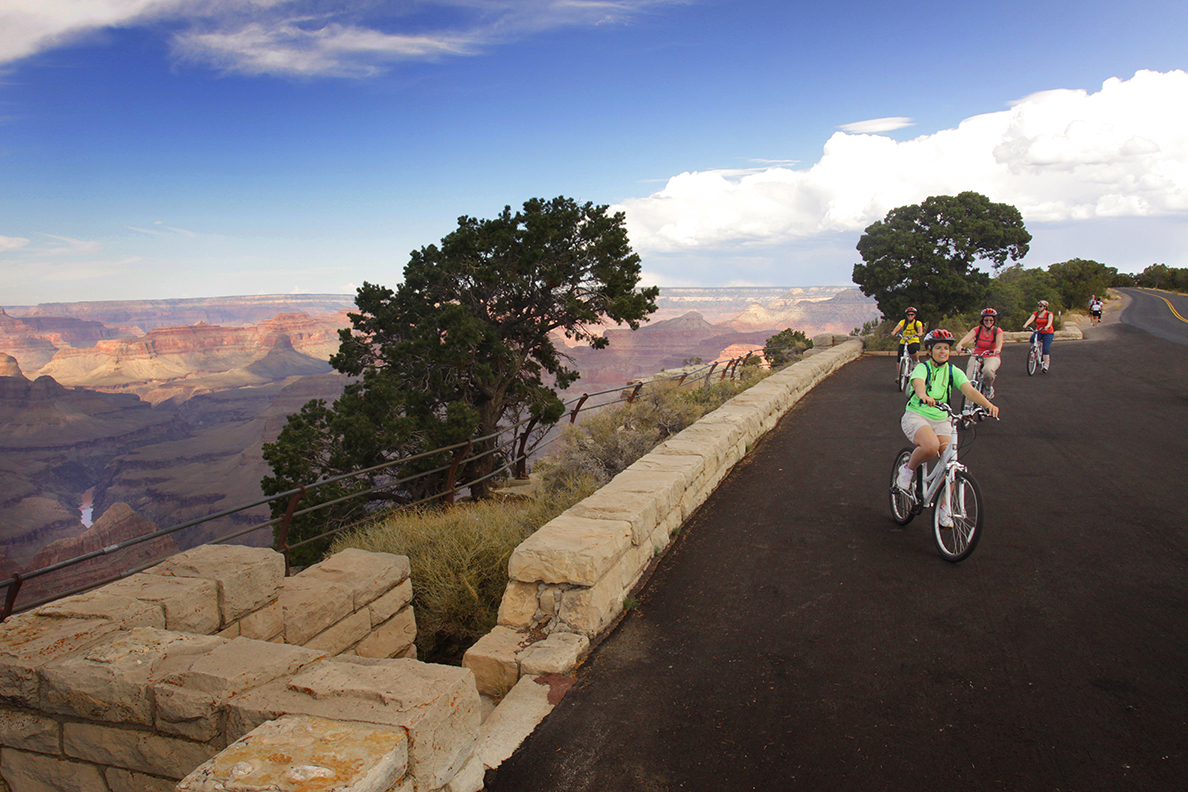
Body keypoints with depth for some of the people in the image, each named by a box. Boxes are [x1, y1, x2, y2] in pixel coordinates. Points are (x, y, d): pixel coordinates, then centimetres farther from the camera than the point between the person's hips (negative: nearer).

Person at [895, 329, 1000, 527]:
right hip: (916, 416, -4)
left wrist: (988, 404, -33)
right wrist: (923, 396, -56)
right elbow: (918, 383, -31)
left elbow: (969, 390, -13)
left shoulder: (954, 372, 4)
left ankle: (943, 507, 3)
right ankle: (908, 469, -4)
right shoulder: (922, 368, -8)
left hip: (941, 420, 5)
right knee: (931, 446, -35)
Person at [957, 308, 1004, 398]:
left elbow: (999, 341, -22)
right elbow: (967, 337, -21)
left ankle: (989, 387, -2)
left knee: (988, 370, -36)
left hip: (992, 357, -1)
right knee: (969, 378, -23)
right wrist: (960, 344, -45)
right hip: (976, 356, 1)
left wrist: (998, 349, -47)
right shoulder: (977, 330, -1)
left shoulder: (997, 331, -1)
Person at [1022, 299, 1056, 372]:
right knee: (1032, 339, -30)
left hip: (1048, 333, -3)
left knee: (1046, 348, -12)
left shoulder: (1049, 314, -5)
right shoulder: (1036, 313, 3)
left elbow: (1050, 321, -23)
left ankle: (1046, 366, -5)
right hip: (1038, 332, 3)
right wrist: (1025, 325, -34)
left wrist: (1047, 326, -45)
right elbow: (1030, 319, -14)